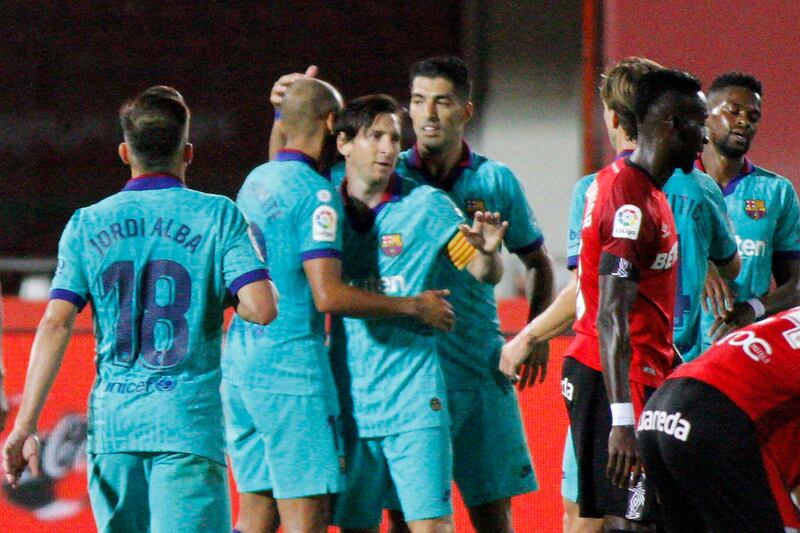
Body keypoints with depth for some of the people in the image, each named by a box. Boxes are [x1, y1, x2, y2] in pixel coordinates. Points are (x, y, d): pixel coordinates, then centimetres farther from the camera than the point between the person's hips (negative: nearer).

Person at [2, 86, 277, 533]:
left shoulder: (87, 224, 7)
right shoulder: (218, 216, 0)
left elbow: (55, 325, -1)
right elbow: (262, 308, -10)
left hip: (112, 422, 4)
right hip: (188, 421, -3)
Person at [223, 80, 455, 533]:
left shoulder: (255, 181, 14)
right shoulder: (316, 194, -12)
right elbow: (328, 295, -21)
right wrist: (413, 307, -11)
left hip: (240, 361, 9)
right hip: (292, 364, -9)